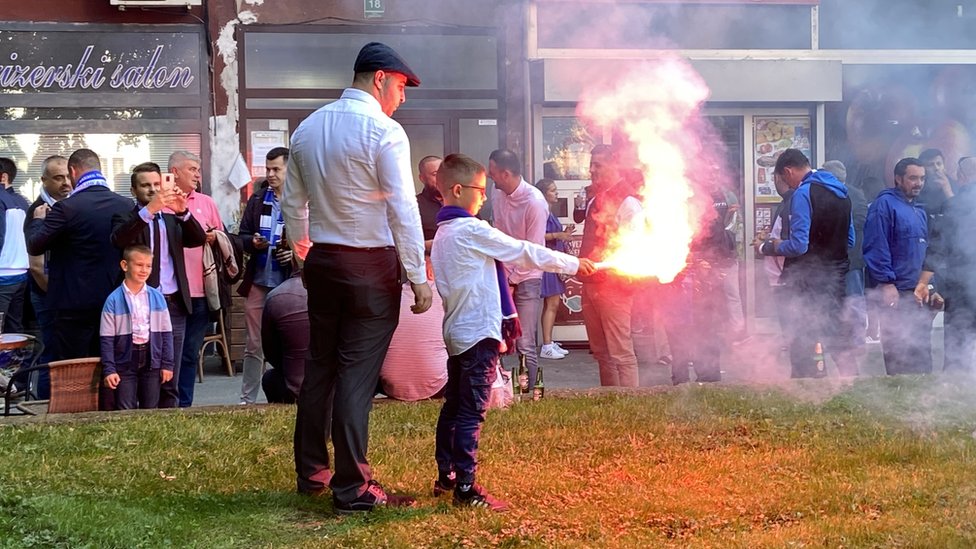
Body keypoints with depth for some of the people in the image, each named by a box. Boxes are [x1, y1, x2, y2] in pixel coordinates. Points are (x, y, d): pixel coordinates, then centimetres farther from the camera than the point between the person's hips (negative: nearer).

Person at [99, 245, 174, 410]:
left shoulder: (157, 297, 3)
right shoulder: (114, 300, -5)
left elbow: (166, 333, 6)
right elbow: (107, 339, -5)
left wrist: (167, 364, 2)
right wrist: (109, 369, -10)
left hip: (151, 360, 2)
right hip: (125, 361, -2)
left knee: (150, 408, 9)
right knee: (126, 411, -1)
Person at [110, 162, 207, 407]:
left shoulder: (172, 218, 17)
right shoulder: (127, 218, 4)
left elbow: (198, 239, 3)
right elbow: (119, 239, -18)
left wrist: (183, 211, -14)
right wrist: (149, 209, -29)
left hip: (174, 304, 4)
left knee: (169, 378, 6)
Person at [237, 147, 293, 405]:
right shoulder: (257, 200, 11)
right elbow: (242, 235, 14)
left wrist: (297, 252, -19)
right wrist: (253, 242, -7)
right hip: (259, 282, 4)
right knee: (254, 346, 9)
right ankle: (247, 399, 15)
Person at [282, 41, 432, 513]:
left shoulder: (307, 129, 9)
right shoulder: (384, 132, -13)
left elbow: (293, 204, 15)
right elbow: (403, 210, -15)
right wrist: (419, 277, -11)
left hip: (322, 262, 7)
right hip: (371, 266, -7)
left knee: (320, 365, 15)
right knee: (357, 373, -4)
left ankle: (311, 472, 23)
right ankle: (352, 489, -1)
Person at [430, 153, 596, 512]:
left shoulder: (443, 233, 14)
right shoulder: (471, 230, -14)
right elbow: (523, 252, -11)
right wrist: (574, 264, -1)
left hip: (457, 331, 10)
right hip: (478, 332, -10)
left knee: (454, 406, 15)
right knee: (471, 411, -9)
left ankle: (446, 476, 22)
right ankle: (465, 488, -8)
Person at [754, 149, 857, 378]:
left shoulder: (803, 194, -15)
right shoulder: (840, 193, 10)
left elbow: (798, 246, -20)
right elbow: (849, 240, 17)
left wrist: (768, 248, -5)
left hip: (809, 282, -8)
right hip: (836, 276, 8)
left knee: (803, 344, -1)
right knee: (837, 338, 17)